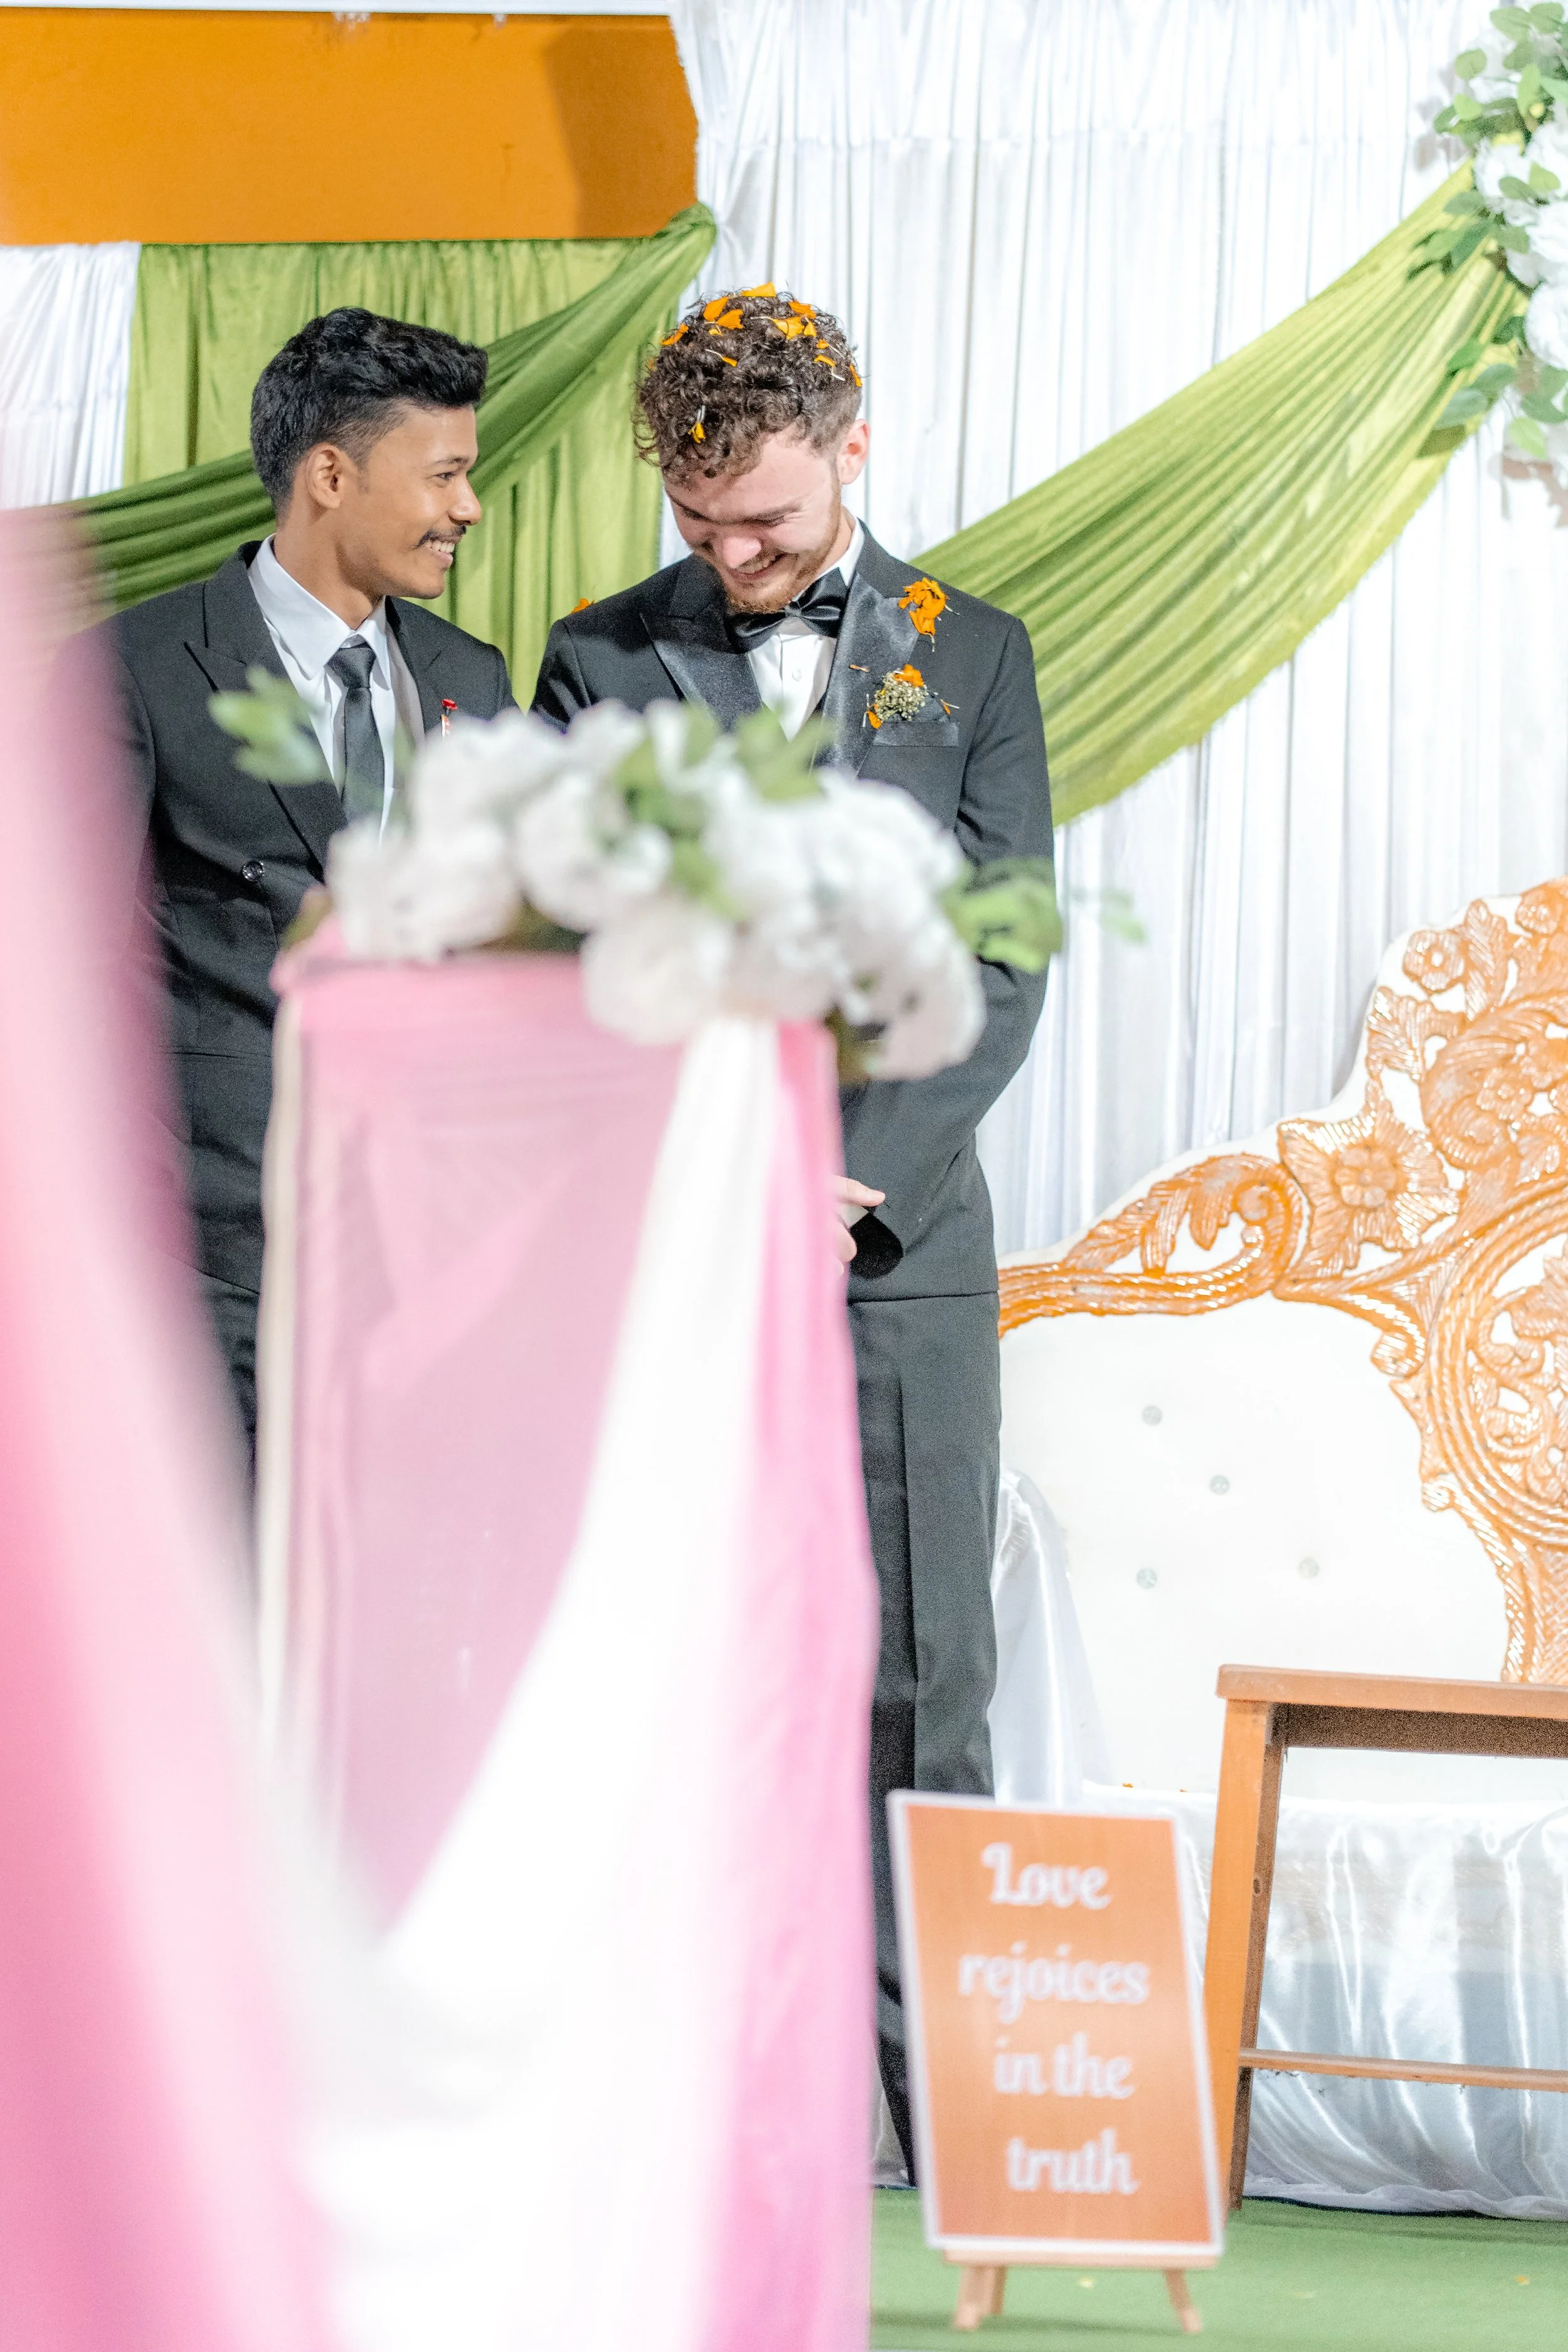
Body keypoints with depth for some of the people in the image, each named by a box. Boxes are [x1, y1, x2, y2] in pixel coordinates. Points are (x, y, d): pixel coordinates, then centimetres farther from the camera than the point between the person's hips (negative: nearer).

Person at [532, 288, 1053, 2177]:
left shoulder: (969, 655, 9)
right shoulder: (601, 663, 8)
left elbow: (1003, 966, 2)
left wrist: (858, 1176, -10)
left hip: (900, 1245, 0)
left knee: (920, 1687, -1)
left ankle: (946, 2099, 4)